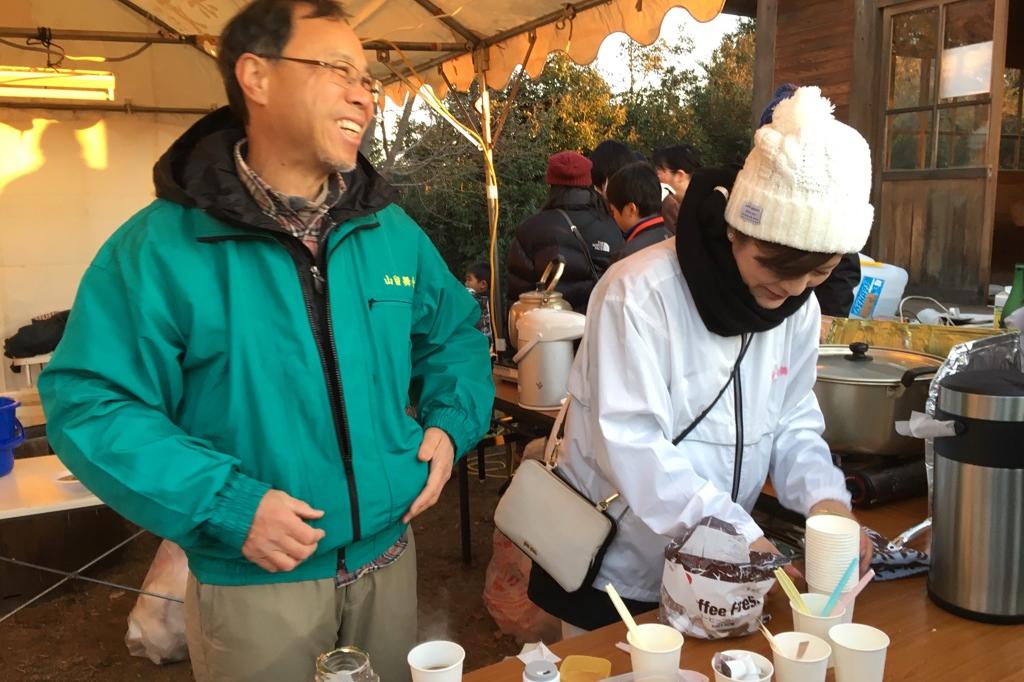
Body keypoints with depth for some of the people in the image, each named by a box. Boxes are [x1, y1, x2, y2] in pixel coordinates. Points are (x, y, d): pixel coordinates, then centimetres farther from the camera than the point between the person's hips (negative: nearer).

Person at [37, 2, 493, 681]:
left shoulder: (393, 231, 1)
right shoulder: (160, 247, -14)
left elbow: (455, 330, 13)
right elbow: (89, 403, -14)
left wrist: (451, 422, -3)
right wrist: (223, 503, -22)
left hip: (390, 556, 5)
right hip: (250, 582, -4)